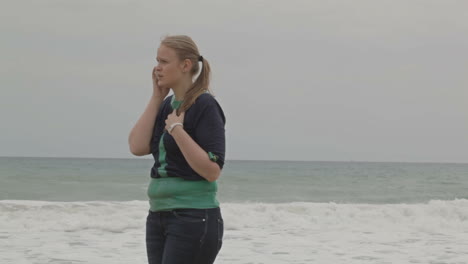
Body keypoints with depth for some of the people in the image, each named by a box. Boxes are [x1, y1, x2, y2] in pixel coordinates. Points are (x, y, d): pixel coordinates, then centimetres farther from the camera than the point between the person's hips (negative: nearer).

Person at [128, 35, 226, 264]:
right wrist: (156, 97, 0)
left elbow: (212, 171, -18)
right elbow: (137, 147, -2)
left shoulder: (204, 106, -11)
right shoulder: (167, 106, 11)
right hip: (158, 217, 8)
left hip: (194, 219, -8)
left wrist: (177, 130, -20)